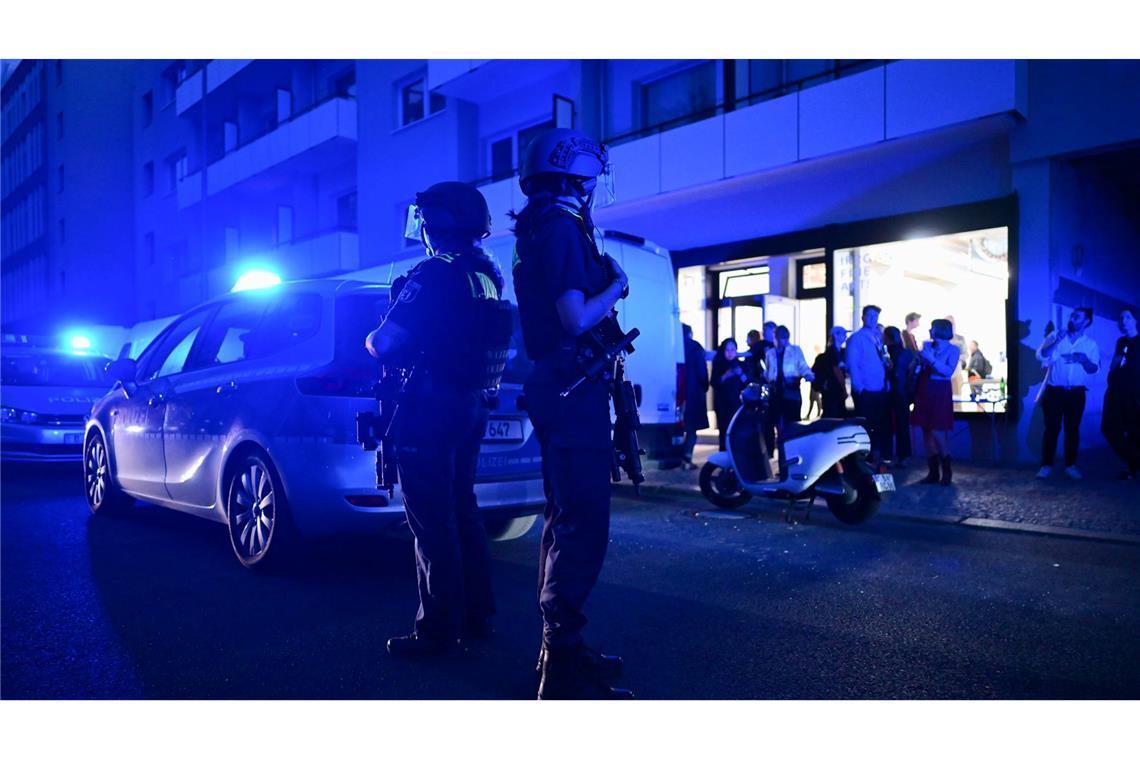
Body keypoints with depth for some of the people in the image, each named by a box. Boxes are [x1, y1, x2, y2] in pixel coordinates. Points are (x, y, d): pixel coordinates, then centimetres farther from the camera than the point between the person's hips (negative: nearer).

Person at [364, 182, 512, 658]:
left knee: (431, 522, -1)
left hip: (430, 412, -8)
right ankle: (476, 614, 27)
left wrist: (371, 339, 6)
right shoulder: (488, 274, 9)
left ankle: (438, 630, 7)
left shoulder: (433, 274, -16)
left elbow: (384, 344, -16)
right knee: (461, 511, 18)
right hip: (471, 408, 9)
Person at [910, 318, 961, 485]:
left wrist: (931, 359, -19)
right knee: (927, 432, 4)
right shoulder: (927, 345, 11)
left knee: (937, 432, -9)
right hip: (923, 391, 5)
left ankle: (947, 471, 8)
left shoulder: (953, 349, -2)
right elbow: (914, 369, 10)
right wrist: (918, 360, -9)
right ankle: (933, 472, 11)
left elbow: (948, 372, -15)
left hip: (940, 392, -5)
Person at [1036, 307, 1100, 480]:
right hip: (1054, 391, -1)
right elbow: (1041, 356, -9)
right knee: (1052, 428, -1)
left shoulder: (1090, 344, 5)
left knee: (1073, 429, 5)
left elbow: (1094, 369, 0)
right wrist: (1056, 341, -19)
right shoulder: (1055, 336, 3)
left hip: (1076, 393, 1)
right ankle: (1046, 465, 3)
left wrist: (1084, 360, -19)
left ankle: (1070, 465, 13)